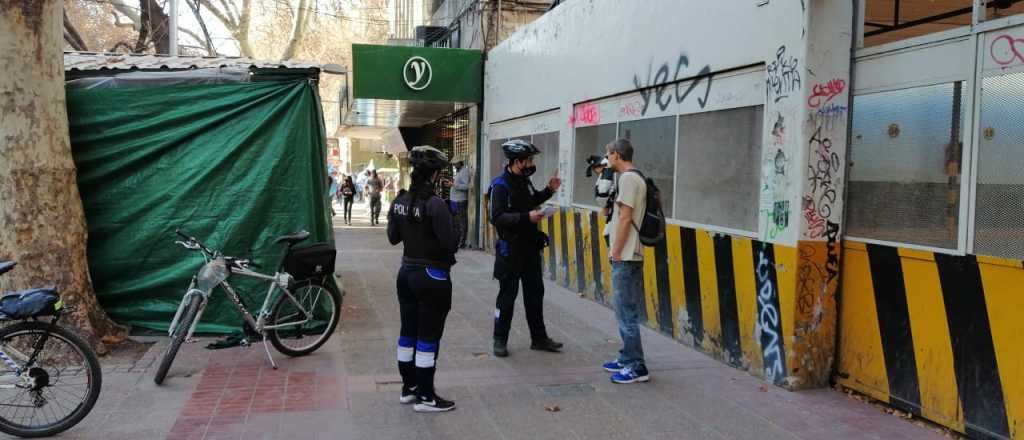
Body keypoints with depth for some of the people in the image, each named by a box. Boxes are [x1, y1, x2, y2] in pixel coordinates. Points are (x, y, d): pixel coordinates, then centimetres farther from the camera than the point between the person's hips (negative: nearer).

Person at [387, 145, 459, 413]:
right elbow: (450, 243, -21)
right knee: (428, 337, 3)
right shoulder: (435, 204, -21)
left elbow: (393, 237, 10)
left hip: (406, 272, 7)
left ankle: (408, 388, 29)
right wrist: (452, 232, -1)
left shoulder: (400, 200, 1)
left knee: (408, 332, 17)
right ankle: (425, 397, 12)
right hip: (432, 277, -7)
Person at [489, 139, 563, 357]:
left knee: (535, 293, 13)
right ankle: (500, 340, 16)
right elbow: (497, 217, -24)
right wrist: (527, 217, -30)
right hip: (510, 249, -8)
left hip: (531, 247, 8)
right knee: (507, 295, 2)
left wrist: (549, 190, 12)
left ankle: (539, 338, 24)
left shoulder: (525, 180, 9)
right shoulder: (501, 185, -16)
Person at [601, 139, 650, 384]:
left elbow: (625, 218, -19)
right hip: (629, 255, 10)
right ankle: (627, 359, 23)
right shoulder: (634, 177, 17)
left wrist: (616, 252, -17)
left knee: (626, 313, -5)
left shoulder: (628, 178, -13)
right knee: (626, 311, 15)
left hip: (625, 257, -10)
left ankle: (636, 367, 0)